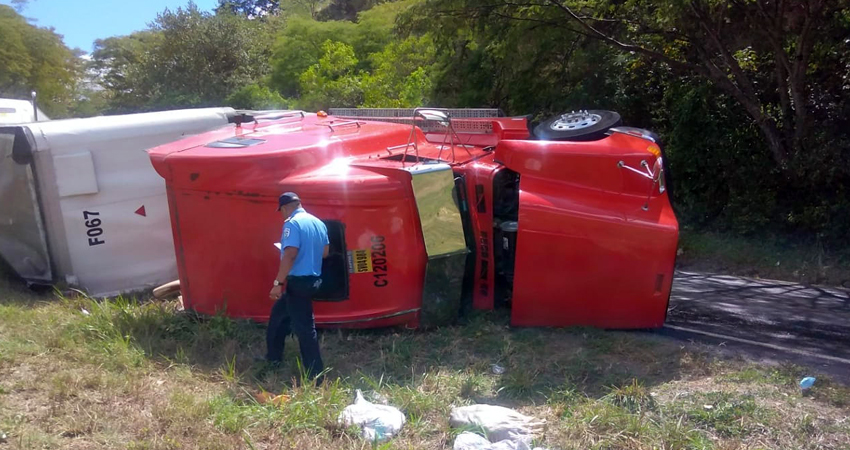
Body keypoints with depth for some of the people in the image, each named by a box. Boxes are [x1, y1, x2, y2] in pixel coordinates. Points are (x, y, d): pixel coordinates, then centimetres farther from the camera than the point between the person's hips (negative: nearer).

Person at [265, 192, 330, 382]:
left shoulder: (292, 224, -16)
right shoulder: (318, 223, 9)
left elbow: (290, 254, -25)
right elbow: (325, 252, 16)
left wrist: (278, 283, -22)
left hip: (298, 281, -9)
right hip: (313, 279, 9)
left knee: (304, 327, -3)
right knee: (279, 314, 25)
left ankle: (315, 376, 2)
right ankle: (273, 357, 37)